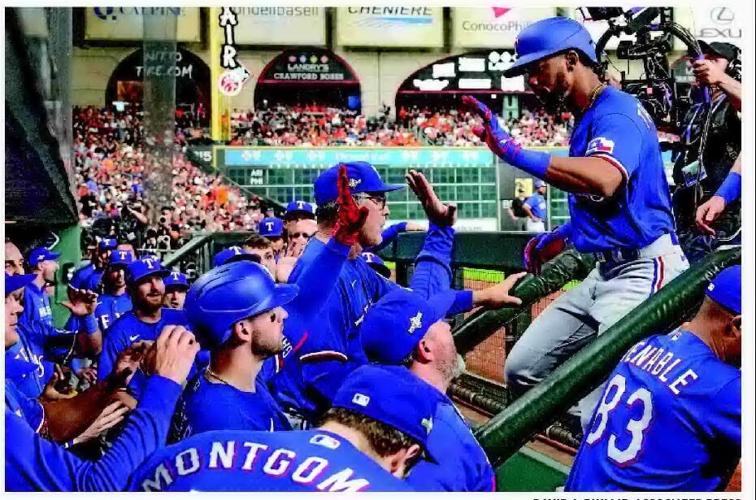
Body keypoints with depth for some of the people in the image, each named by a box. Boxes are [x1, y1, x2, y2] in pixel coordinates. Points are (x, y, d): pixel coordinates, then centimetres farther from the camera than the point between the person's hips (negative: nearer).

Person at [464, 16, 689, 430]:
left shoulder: (617, 111, -14)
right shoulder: (586, 121, 17)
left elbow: (603, 181, -37)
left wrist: (515, 153, -37)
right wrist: (561, 236, 18)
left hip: (643, 272, -11)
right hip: (604, 272, 11)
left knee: (603, 411, -18)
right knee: (522, 370, 9)